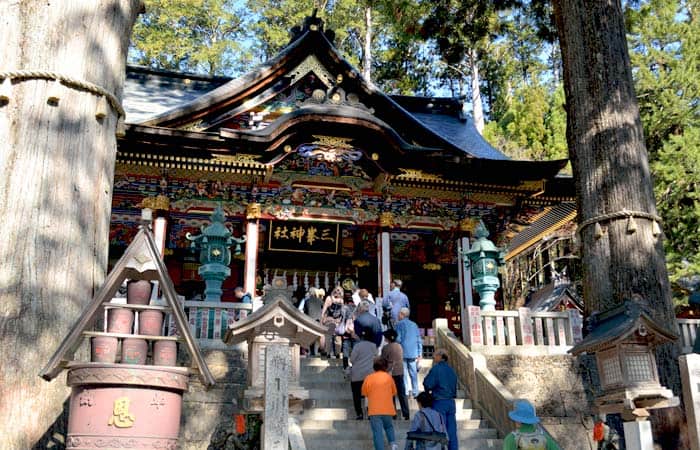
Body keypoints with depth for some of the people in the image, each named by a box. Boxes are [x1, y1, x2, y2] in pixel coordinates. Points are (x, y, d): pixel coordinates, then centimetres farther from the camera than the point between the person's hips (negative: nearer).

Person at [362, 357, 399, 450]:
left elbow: (364, 393, 7)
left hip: (374, 410, -2)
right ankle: (393, 442, 5)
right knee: (388, 426, 24)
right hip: (387, 409, 2)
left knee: (377, 432, -1)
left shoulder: (369, 378, -3)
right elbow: (394, 392, 9)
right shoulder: (388, 377, 0)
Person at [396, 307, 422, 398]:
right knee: (413, 373, 9)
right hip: (413, 353, 4)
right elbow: (419, 340, 10)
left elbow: (398, 339, -12)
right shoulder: (414, 325, 11)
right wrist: (419, 354, 14)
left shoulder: (399, 324, -5)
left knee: (404, 373, 1)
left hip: (403, 353, -4)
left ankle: (405, 392, -1)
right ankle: (415, 392, 9)